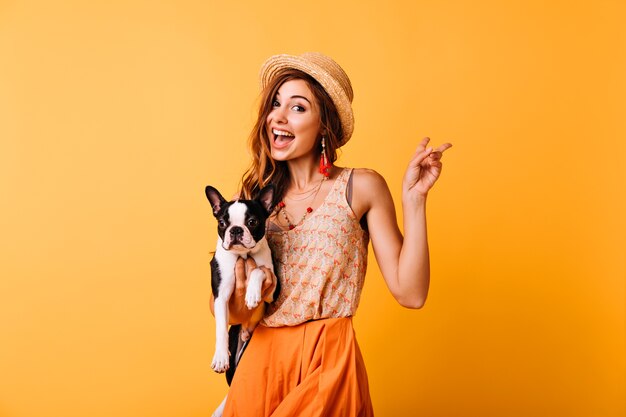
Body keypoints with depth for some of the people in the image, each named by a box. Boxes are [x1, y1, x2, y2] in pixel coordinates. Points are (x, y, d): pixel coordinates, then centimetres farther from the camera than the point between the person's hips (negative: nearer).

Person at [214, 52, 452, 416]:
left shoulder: (362, 188, -4)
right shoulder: (258, 195, 5)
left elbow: (410, 293, -11)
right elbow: (221, 306, 8)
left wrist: (414, 197, -14)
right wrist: (237, 303, -16)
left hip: (329, 362, -3)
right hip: (261, 361, 3)